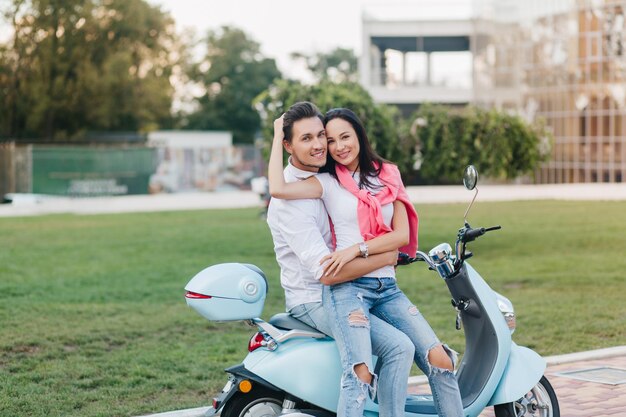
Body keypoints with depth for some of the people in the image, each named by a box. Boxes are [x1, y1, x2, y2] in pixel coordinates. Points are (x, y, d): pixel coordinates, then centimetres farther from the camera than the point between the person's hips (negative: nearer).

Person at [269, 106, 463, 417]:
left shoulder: (387, 176, 14)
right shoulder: (327, 182, 6)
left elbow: (402, 235, 4)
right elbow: (278, 189, -13)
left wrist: (357, 248, -11)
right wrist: (278, 136, -1)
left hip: (387, 287, 4)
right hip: (346, 286, -4)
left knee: (440, 359, -9)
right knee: (361, 372, -25)